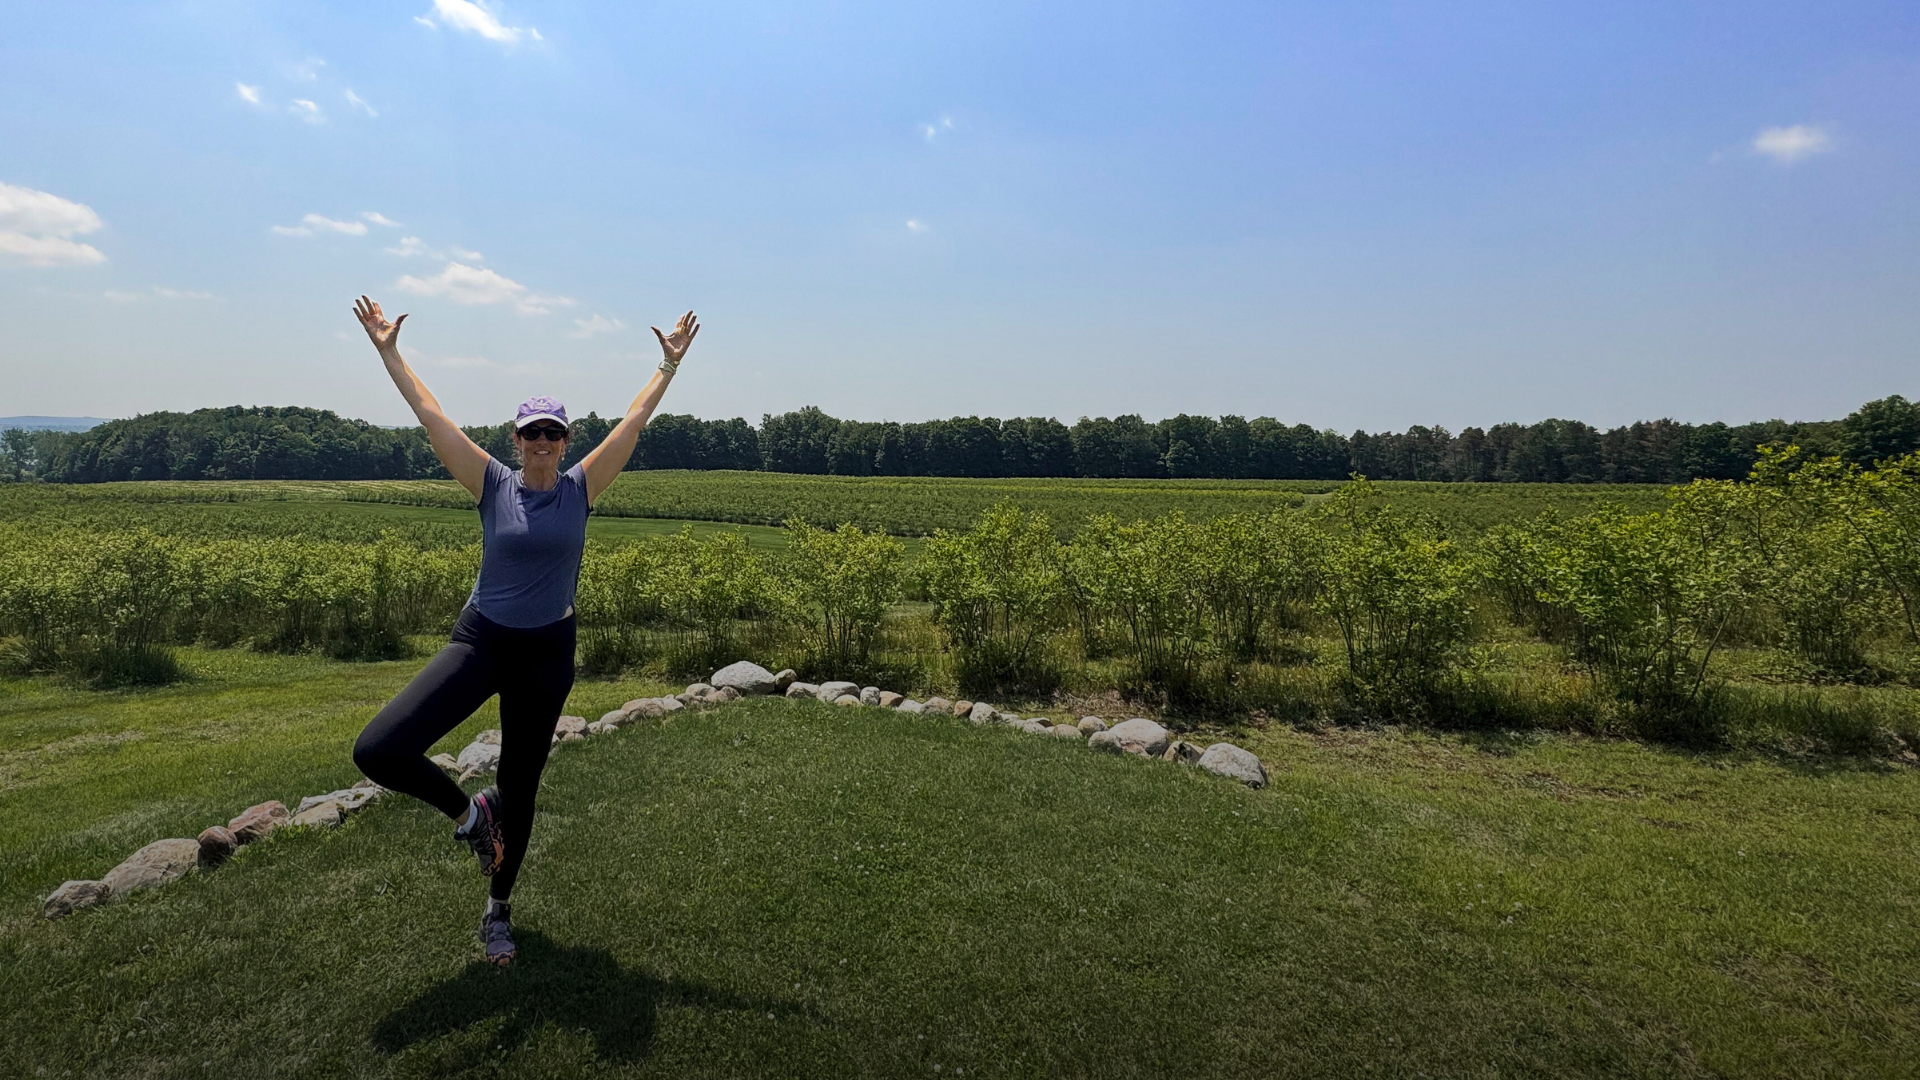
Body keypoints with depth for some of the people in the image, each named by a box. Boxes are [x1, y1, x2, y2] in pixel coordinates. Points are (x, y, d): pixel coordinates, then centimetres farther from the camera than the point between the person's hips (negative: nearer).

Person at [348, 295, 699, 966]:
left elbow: (634, 422, -3)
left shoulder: (580, 489, -3)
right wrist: (388, 351, -1)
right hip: (480, 642, 0)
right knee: (377, 750, -19)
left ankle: (498, 910, 35)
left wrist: (670, 364, -3)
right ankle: (467, 813, 12)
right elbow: (430, 415, -2)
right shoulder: (493, 485, -4)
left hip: (547, 655, 0)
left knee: (520, 789, 12)